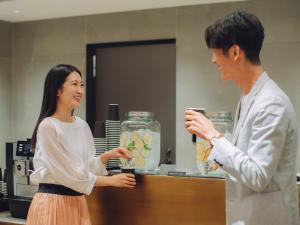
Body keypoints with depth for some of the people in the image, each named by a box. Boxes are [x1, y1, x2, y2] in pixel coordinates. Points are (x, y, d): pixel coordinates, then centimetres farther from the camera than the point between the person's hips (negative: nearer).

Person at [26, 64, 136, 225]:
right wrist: (111, 180, -10)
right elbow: (69, 173, -15)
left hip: (77, 202, 7)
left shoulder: (82, 125, 7)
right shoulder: (48, 127, -15)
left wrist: (108, 155, -3)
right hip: (52, 203, -6)